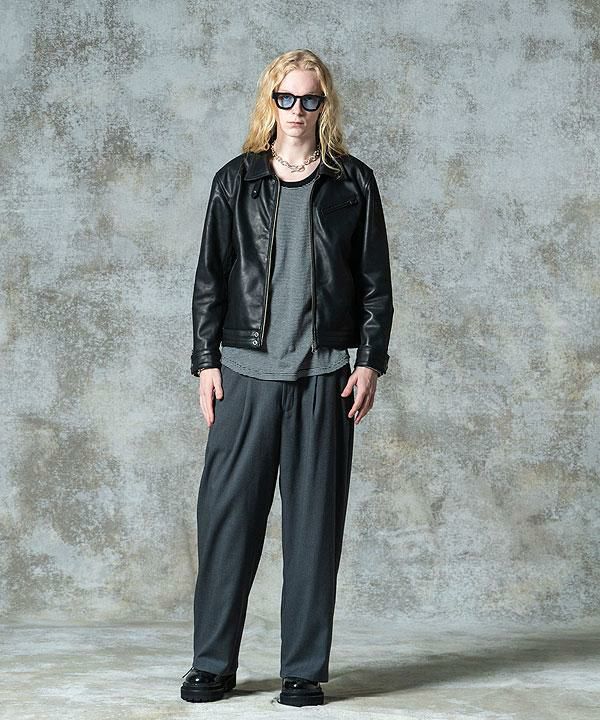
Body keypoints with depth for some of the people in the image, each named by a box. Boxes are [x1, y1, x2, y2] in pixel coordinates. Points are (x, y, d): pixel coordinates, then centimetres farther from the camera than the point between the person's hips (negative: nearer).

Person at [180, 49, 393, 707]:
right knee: (227, 513, -1)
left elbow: (375, 281, 8)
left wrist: (370, 362, -1)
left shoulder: (353, 183, 8)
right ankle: (212, 664, 10)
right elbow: (210, 277, 9)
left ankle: (304, 670, 10)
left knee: (314, 521, 2)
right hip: (246, 369, 1)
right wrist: (205, 361, 3)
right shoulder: (236, 181, 10)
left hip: (325, 374, 0)